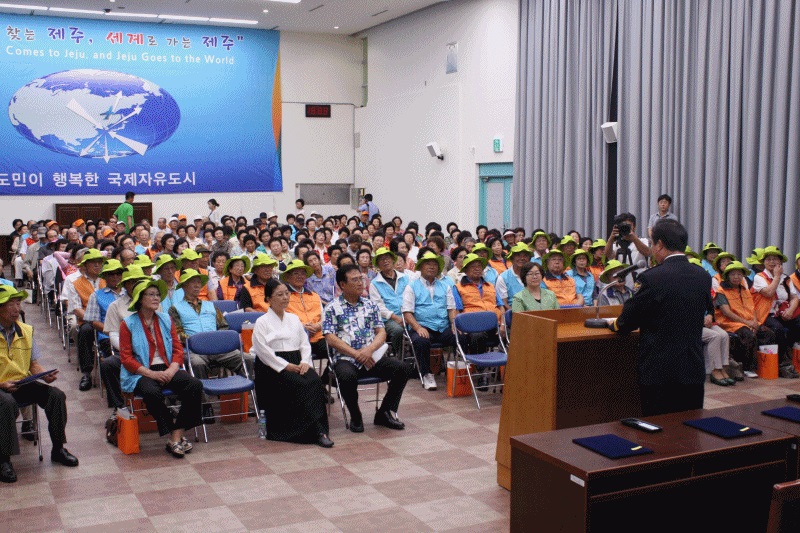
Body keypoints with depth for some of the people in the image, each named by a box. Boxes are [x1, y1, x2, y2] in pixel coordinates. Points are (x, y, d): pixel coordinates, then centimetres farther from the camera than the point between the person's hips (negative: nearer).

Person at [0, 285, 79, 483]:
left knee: (56, 395, -15)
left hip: (23, 383, 5)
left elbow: (34, 363, 12)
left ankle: (58, 449, 1)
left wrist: (45, 375, -9)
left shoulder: (25, 331, 7)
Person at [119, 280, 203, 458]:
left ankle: (176, 436, -20)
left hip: (167, 369, 4)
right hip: (141, 373, -4)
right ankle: (175, 434, -22)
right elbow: (126, 358, -4)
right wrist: (151, 373, -17)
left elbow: (178, 349, 10)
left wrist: (171, 370, -10)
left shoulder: (166, 319, 15)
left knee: (195, 385, -23)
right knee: (152, 392, -37)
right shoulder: (128, 324, 2)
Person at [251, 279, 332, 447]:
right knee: (300, 384, -32)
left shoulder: (294, 319, 21)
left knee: (314, 381, -29)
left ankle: (320, 428, -32)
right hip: (272, 368, -5)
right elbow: (263, 351, -8)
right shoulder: (262, 322, 3)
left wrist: (305, 362, -5)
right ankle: (316, 430, -32)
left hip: (296, 365, 5)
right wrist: (286, 366, -16)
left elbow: (305, 343, 16)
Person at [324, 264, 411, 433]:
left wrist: (369, 350, -11)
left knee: (403, 368, -18)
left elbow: (381, 333, 11)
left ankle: (384, 413, 0)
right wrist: (357, 354, -14)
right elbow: (331, 338, -4)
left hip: (372, 357, 4)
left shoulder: (370, 305, 17)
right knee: (347, 376, -37)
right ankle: (355, 417, -9)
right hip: (346, 359, -4)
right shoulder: (332, 308, 5)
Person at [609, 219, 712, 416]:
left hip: (659, 372, -5)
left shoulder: (651, 278, -15)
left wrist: (615, 324, 18)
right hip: (694, 370, 6)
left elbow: (627, 321, -6)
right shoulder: (703, 278, 3)